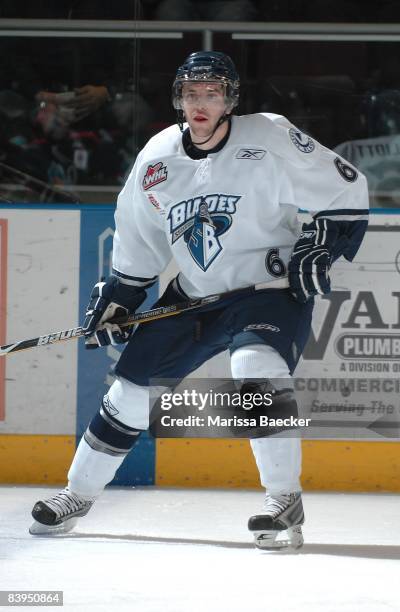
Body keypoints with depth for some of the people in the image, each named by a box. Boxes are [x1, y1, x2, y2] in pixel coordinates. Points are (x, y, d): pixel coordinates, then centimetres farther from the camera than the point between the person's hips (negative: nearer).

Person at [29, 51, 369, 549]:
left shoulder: (270, 140, -15)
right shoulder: (157, 159, -1)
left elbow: (346, 192, -8)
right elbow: (136, 244, 14)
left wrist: (321, 247, -16)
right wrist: (115, 299, 10)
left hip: (271, 290, -5)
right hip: (194, 296, 5)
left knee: (255, 367, -33)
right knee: (134, 386, 5)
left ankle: (284, 500, -22)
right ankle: (77, 496, 24)